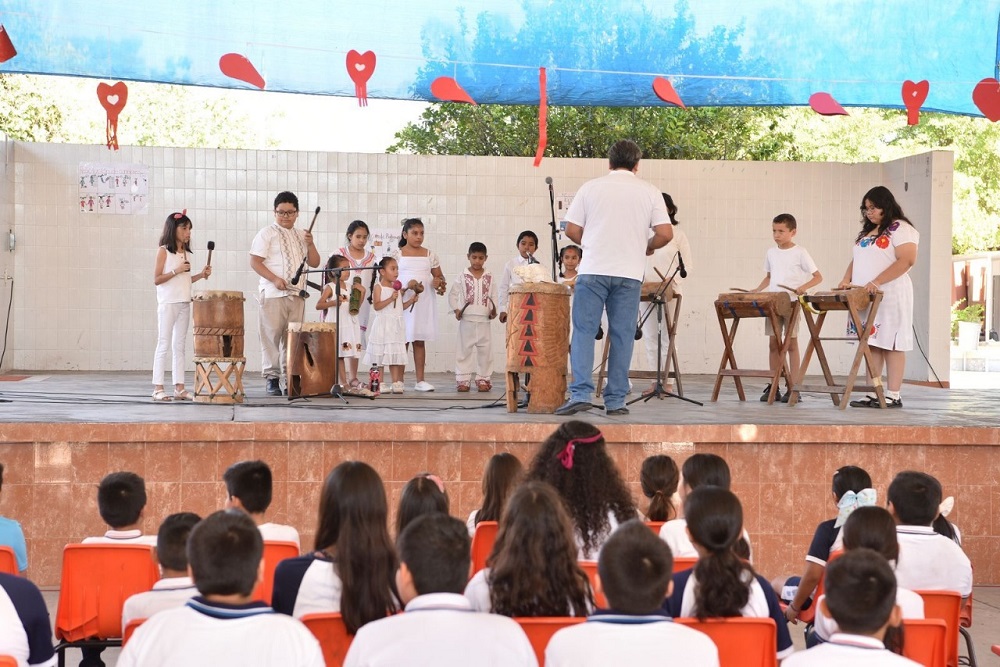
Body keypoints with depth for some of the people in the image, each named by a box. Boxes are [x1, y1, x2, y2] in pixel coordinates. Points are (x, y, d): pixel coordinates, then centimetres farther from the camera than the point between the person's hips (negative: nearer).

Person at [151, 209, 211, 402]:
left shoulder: (185, 252, 13)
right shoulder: (163, 250, -6)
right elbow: (157, 279, -10)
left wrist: (201, 275, 5)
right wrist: (176, 271, -18)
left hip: (184, 303, 7)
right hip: (168, 303, -7)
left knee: (179, 346, 7)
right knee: (163, 345, -5)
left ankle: (179, 387, 9)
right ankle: (158, 388, -3)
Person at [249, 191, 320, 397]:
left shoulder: (301, 235, 18)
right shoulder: (267, 234, 0)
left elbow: (314, 263, 16)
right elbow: (255, 262, -7)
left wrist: (310, 244, -2)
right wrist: (275, 279, -18)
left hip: (297, 294, 5)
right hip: (273, 294, -5)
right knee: (272, 336, -5)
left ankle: (290, 379, 9)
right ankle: (272, 379, -1)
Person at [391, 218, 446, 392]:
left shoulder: (429, 255, 10)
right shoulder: (397, 255, 2)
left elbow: (439, 276, 16)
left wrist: (439, 282, -7)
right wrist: (405, 288, -15)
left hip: (424, 304, 3)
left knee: (420, 341, 6)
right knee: (403, 340, -2)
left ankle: (420, 380, 10)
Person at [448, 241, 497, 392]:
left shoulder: (489, 277, 6)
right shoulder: (463, 276, 1)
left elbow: (494, 295, 8)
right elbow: (453, 294, 3)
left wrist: (494, 309, -8)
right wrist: (456, 309, -9)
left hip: (484, 320, 2)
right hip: (467, 319, -1)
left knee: (485, 350, 4)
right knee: (465, 349, 2)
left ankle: (483, 379, 12)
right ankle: (463, 379, 5)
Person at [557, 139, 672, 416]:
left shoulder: (590, 188, 4)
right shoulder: (650, 192, 4)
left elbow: (572, 230, 2)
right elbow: (665, 234, -3)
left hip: (593, 271, -1)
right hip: (629, 274, 1)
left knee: (584, 331, 2)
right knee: (622, 336, 5)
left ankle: (580, 393, -9)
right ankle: (616, 401, 5)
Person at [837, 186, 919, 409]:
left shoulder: (900, 229, -5)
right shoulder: (866, 232, 20)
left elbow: (907, 260, -17)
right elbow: (856, 261, 23)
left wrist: (877, 282, -24)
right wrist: (847, 280, 2)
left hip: (889, 297, -8)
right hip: (865, 299, 8)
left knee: (890, 344, -6)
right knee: (871, 344, 6)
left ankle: (893, 396, -3)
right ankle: (873, 394, 8)